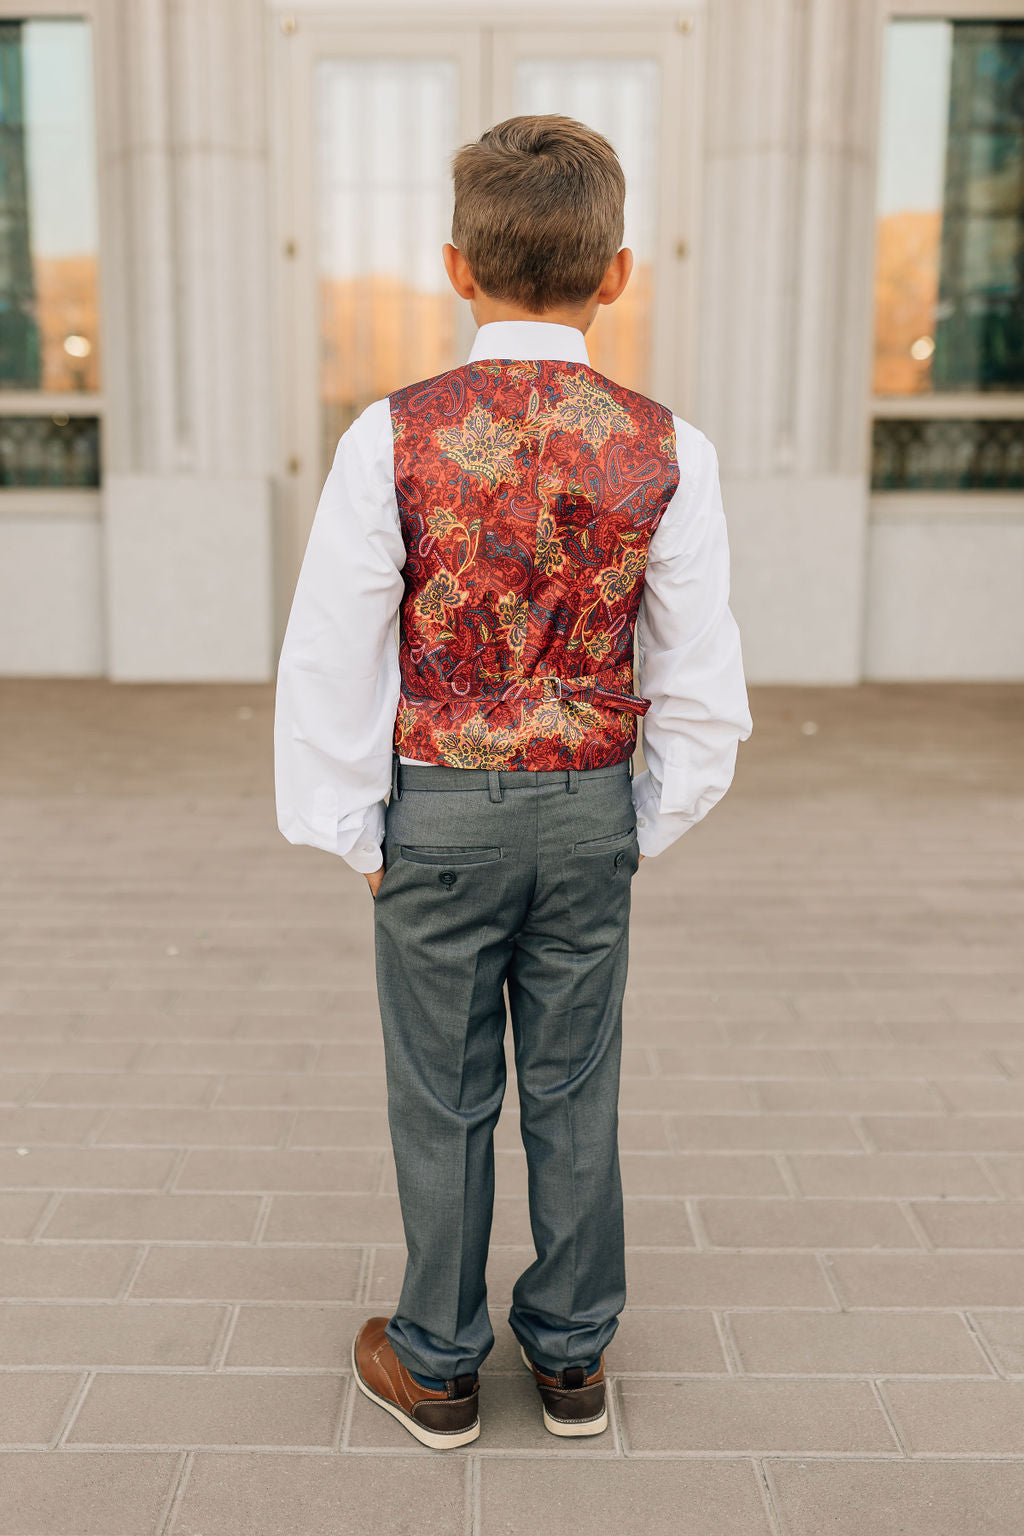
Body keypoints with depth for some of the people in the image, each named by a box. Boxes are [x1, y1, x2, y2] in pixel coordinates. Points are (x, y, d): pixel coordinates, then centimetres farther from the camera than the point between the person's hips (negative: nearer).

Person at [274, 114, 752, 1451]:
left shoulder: (395, 438, -12)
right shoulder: (665, 451, -6)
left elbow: (332, 660, -10)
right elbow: (704, 683, -4)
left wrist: (357, 835, 2)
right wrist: (646, 831, 8)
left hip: (437, 814, -1)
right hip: (592, 810, 2)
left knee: (445, 1103, 12)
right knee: (575, 1093, 16)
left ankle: (437, 1367, 31)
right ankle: (573, 1358, 33)